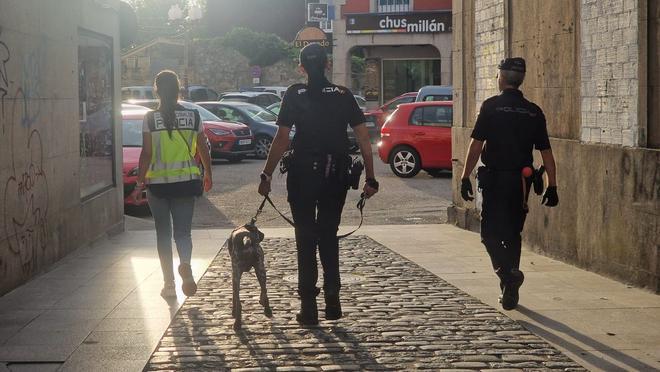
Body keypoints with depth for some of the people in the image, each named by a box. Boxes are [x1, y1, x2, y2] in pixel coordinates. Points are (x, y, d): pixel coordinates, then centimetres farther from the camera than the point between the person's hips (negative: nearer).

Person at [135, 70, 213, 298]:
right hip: (186, 182, 1)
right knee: (183, 231, 7)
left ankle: (169, 283, 12)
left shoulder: (150, 118, -6)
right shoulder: (192, 115, 0)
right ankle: (185, 265, -23)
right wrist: (208, 175, 19)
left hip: (158, 183, -1)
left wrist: (140, 181, -2)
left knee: (163, 233, 11)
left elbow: (146, 153, -9)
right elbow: (203, 149, 5)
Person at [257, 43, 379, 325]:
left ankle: (308, 307, 4)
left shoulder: (295, 95, -3)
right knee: (329, 236, 17)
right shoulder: (343, 95, 5)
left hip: (303, 175, -2)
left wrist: (267, 175, -4)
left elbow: (281, 138, -9)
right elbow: (363, 138, 1)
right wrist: (370, 178, 5)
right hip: (336, 176, 2)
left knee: (306, 239, 5)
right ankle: (332, 300, 13)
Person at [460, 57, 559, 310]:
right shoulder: (534, 112, 7)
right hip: (521, 181, 4)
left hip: (495, 178, -4)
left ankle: (508, 272, -21)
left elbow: (476, 145, -9)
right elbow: (546, 152, 6)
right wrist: (552, 186, 10)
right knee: (513, 234, 14)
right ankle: (510, 292, 17)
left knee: (490, 232, 3)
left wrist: (465, 177, -5)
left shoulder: (491, 106, -5)